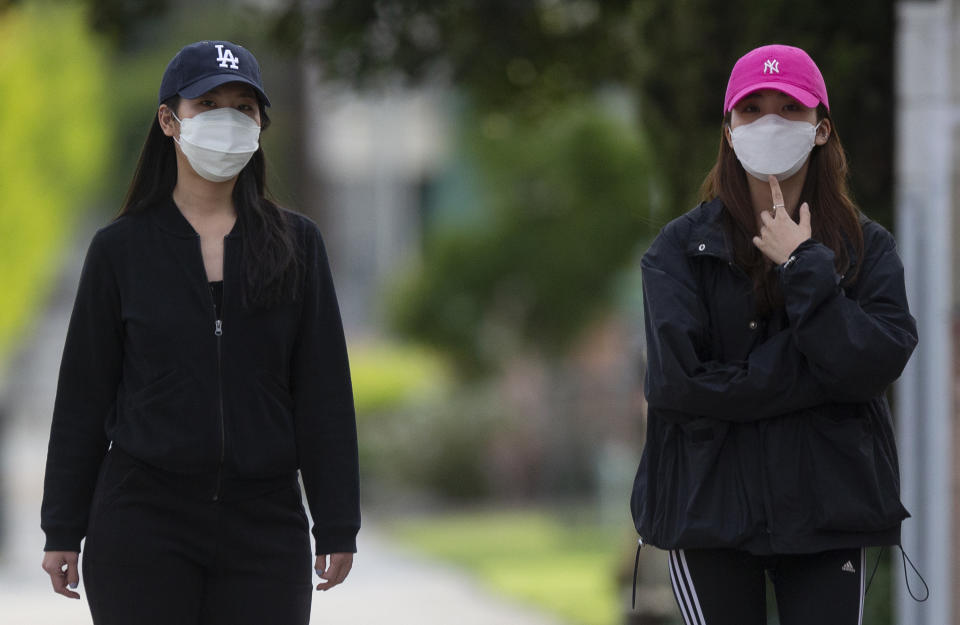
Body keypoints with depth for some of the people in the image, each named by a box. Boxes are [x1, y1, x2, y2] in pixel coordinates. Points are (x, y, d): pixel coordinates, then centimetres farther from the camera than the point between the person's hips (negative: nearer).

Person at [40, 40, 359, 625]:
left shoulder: (296, 243, 5)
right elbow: (83, 397, 4)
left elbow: (324, 394, 4)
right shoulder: (121, 248, 3)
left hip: (266, 522, 1)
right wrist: (62, 531, 2)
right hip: (143, 518, -1)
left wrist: (337, 527, -1)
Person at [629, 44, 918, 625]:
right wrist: (819, 376, -12)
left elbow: (874, 363, -11)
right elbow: (678, 380, -11)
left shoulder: (868, 246, 7)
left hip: (827, 508, 1)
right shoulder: (683, 247, 3)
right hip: (711, 506, -1)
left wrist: (804, 267, -12)